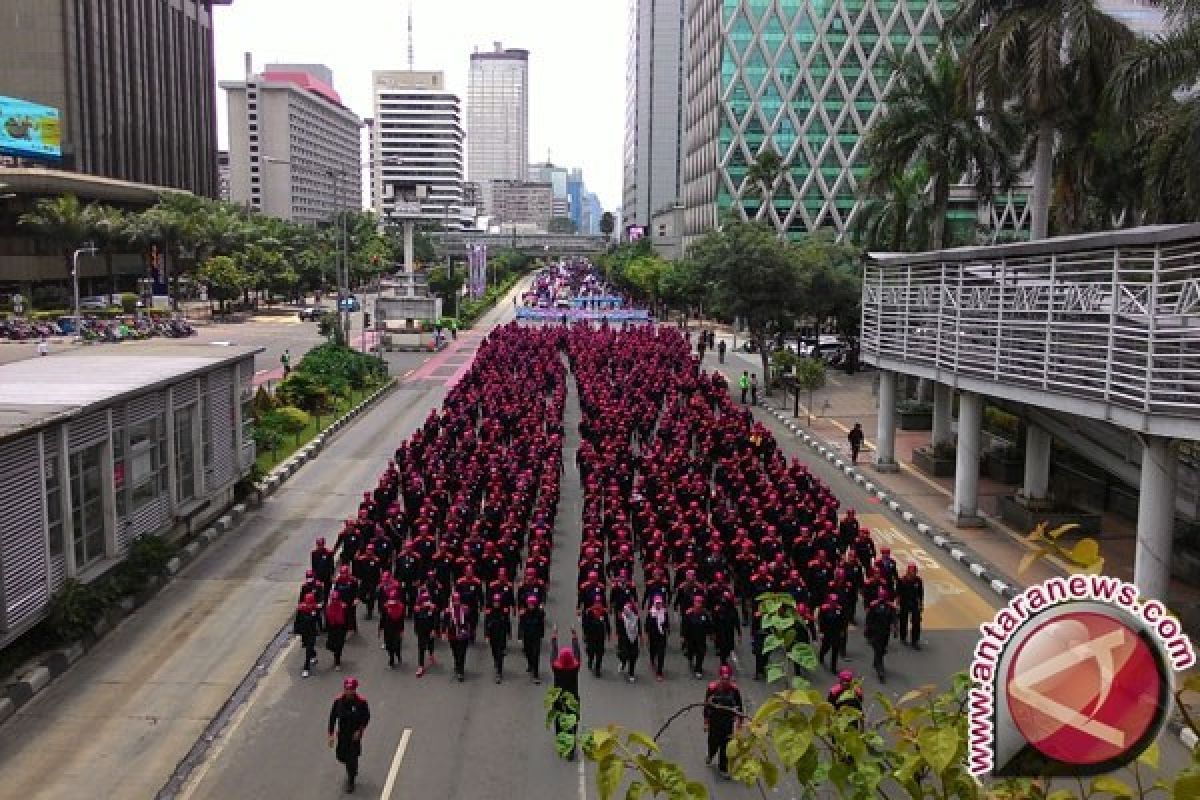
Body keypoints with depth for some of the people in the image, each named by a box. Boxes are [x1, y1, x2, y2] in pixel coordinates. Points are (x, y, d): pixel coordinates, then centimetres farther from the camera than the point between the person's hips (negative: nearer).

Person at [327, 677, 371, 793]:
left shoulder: (361, 701, -19)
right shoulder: (338, 700, -13)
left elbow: (367, 717, -6)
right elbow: (332, 717, -4)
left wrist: (360, 730, -15)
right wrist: (331, 734, -3)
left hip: (355, 733, -3)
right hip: (342, 733, 3)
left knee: (352, 757, -1)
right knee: (341, 756, 12)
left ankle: (351, 781, 21)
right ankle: (352, 769, 48)